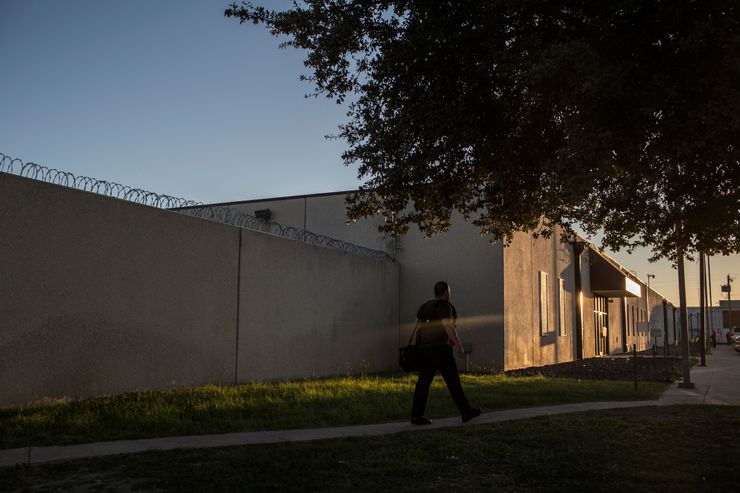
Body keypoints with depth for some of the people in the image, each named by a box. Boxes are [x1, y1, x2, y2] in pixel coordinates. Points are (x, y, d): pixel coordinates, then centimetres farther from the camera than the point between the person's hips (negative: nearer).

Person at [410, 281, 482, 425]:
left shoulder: (425, 306, 15)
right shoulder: (445, 306, -8)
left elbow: (418, 326, 16)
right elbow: (448, 325, -20)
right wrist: (459, 345, -20)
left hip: (424, 348, 7)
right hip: (439, 348, -7)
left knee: (423, 381, 5)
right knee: (453, 381, 2)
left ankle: (416, 415, 0)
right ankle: (466, 412, 11)